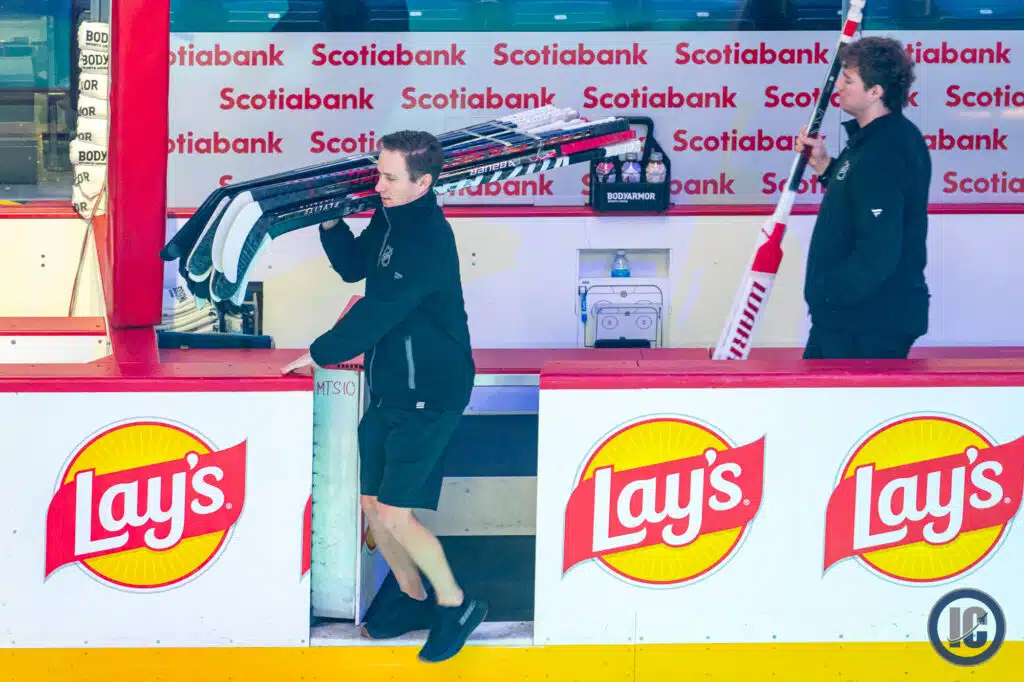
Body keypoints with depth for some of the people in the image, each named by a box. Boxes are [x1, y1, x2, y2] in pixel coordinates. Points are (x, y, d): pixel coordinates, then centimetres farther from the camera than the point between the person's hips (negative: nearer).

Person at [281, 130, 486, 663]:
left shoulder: (429, 239, -22)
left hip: (428, 394, -9)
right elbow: (354, 266, 21)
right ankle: (411, 598, 30)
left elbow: (379, 311, -24)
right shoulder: (388, 219, 5)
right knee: (372, 504, 11)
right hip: (387, 388, 9)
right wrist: (330, 223, 5)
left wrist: (320, 354, -15)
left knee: (395, 515, -12)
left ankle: (455, 605, 7)